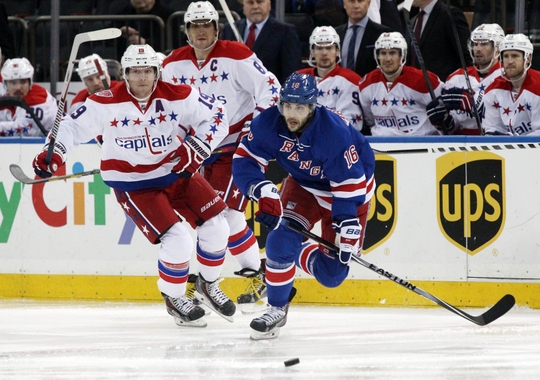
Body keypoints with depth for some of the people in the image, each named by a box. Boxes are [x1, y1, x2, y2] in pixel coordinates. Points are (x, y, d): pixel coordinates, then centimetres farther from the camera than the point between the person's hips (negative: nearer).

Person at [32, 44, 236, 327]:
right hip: (133, 185, -4)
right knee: (177, 241, -18)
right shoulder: (107, 103, -15)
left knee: (216, 227, 1)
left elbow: (216, 116, -2)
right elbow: (74, 125, -6)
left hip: (177, 172, 4)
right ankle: (174, 299, 7)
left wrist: (196, 147, -13)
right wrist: (53, 153, -19)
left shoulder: (178, 97, -10)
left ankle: (208, 285, 28)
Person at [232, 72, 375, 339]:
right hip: (303, 185, 3)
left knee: (332, 272, -8)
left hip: (349, 186, -3)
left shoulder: (335, 132, -36)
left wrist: (348, 234, -33)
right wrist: (264, 192, -32)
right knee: (282, 238, -20)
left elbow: (350, 186, -32)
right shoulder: (269, 123, -24)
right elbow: (245, 160, -15)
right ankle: (277, 309, -1)